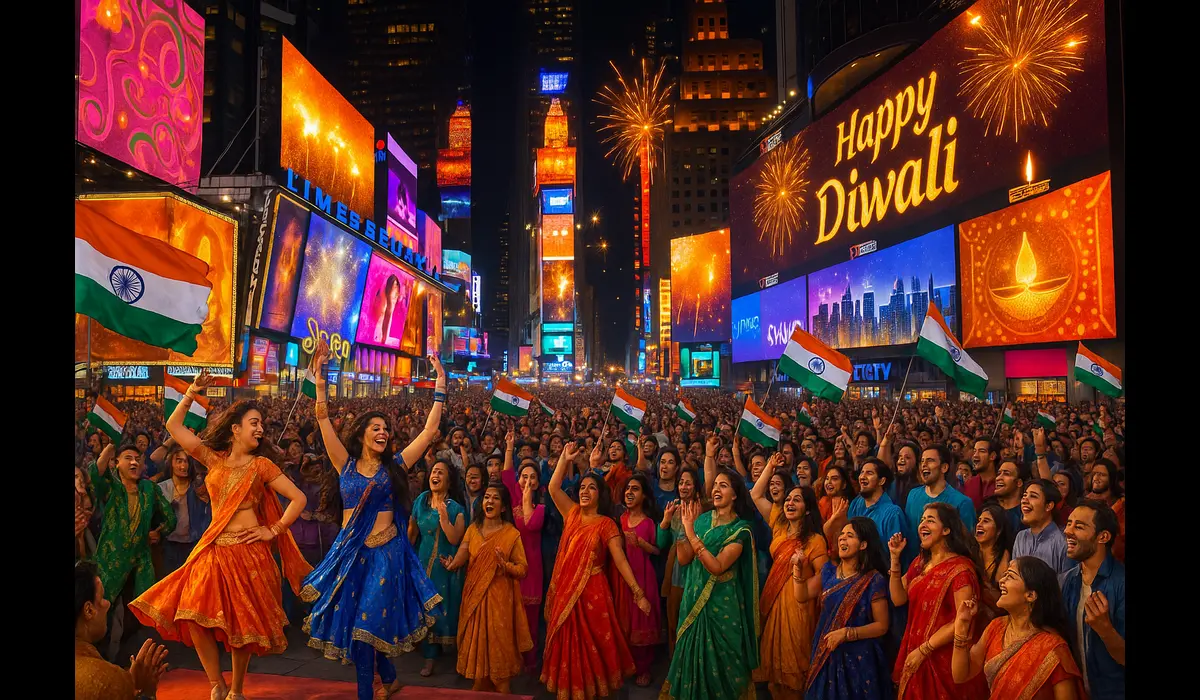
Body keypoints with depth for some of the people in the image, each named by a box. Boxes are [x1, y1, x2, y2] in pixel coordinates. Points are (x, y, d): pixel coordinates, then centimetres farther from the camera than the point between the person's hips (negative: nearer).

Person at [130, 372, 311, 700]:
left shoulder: (261, 464, -1)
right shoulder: (214, 459, 7)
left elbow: (299, 498, -3)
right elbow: (173, 426, 9)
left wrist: (273, 531, -6)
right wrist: (191, 393, 0)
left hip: (247, 551, -3)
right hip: (213, 549, 3)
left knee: (242, 623, 4)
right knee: (195, 616, -7)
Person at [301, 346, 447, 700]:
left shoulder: (394, 466, 1)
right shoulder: (347, 465, 3)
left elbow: (430, 429, -3)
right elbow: (323, 420, -4)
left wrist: (440, 385, -5)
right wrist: (320, 376, -13)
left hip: (384, 553, -2)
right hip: (349, 552, 2)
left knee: (367, 623, -1)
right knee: (353, 623, 8)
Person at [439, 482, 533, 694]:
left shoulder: (511, 533, -7)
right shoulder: (473, 529, 6)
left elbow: (523, 569, -8)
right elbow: (461, 556, -7)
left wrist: (505, 565, -26)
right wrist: (452, 565, -28)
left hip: (499, 598, -4)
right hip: (474, 596, 4)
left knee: (499, 644, 1)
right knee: (476, 644, 11)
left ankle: (502, 691, 17)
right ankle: (479, 689, 28)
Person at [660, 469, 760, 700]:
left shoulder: (741, 529, -13)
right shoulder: (703, 519, 2)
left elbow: (717, 567, -24)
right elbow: (684, 558, -1)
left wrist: (692, 534, -28)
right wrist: (685, 526, -14)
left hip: (722, 602, -5)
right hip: (695, 597, 5)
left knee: (719, 657, 8)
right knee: (692, 652, 17)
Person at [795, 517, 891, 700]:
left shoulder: (874, 580, -14)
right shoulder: (829, 569, 2)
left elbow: (881, 626, -12)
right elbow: (802, 596, 7)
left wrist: (847, 633, -21)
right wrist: (798, 568, -5)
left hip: (857, 658, -5)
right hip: (825, 654, 5)